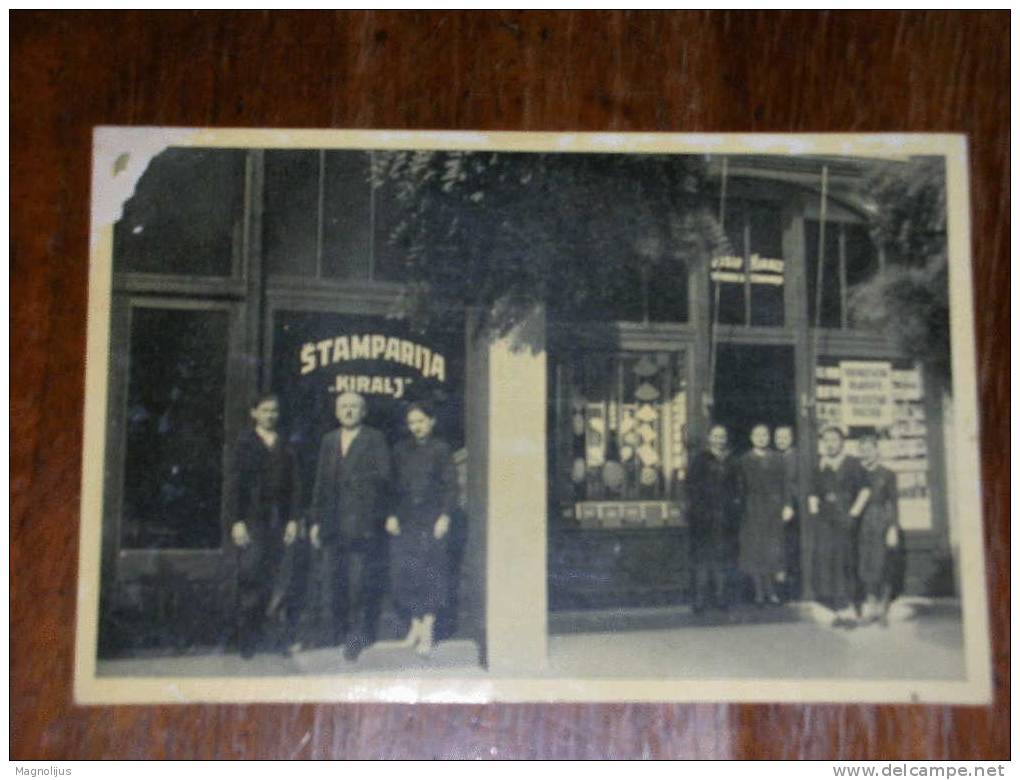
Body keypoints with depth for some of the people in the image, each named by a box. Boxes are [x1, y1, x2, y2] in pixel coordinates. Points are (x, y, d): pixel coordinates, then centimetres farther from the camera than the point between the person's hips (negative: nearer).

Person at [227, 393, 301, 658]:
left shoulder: (285, 446, 12)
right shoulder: (245, 442, 4)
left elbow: (294, 485, 11)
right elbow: (236, 482, 0)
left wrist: (293, 520, 2)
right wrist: (238, 521, -8)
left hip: (280, 518, 2)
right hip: (252, 517, -2)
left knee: (280, 580, -5)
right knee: (250, 579, -3)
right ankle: (247, 641, 5)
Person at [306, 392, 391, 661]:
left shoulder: (375, 439, 3)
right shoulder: (329, 440, 16)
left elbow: (383, 475, -7)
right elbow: (320, 482, 16)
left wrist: (351, 478, -6)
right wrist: (316, 520, 11)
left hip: (362, 524, -4)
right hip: (332, 524, 4)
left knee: (359, 583, -2)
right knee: (327, 580, 1)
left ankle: (356, 638, 7)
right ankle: (328, 633, 10)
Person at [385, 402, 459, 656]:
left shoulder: (441, 449, 1)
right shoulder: (401, 450, 11)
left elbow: (450, 485, -1)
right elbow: (392, 484, 11)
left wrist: (445, 516, -10)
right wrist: (391, 515, 1)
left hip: (432, 519, -3)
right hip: (405, 520, 3)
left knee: (431, 572, -5)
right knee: (405, 571, 0)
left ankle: (428, 629, -1)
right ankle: (416, 623, 12)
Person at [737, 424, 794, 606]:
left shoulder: (776, 459, 9)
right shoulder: (745, 460, 2)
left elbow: (784, 484, 7)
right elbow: (741, 487, -2)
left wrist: (786, 505, -2)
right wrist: (742, 508, -10)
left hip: (773, 509, 2)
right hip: (753, 510, -2)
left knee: (772, 549, 4)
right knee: (755, 549, -1)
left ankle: (770, 590, 13)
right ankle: (759, 592, 4)